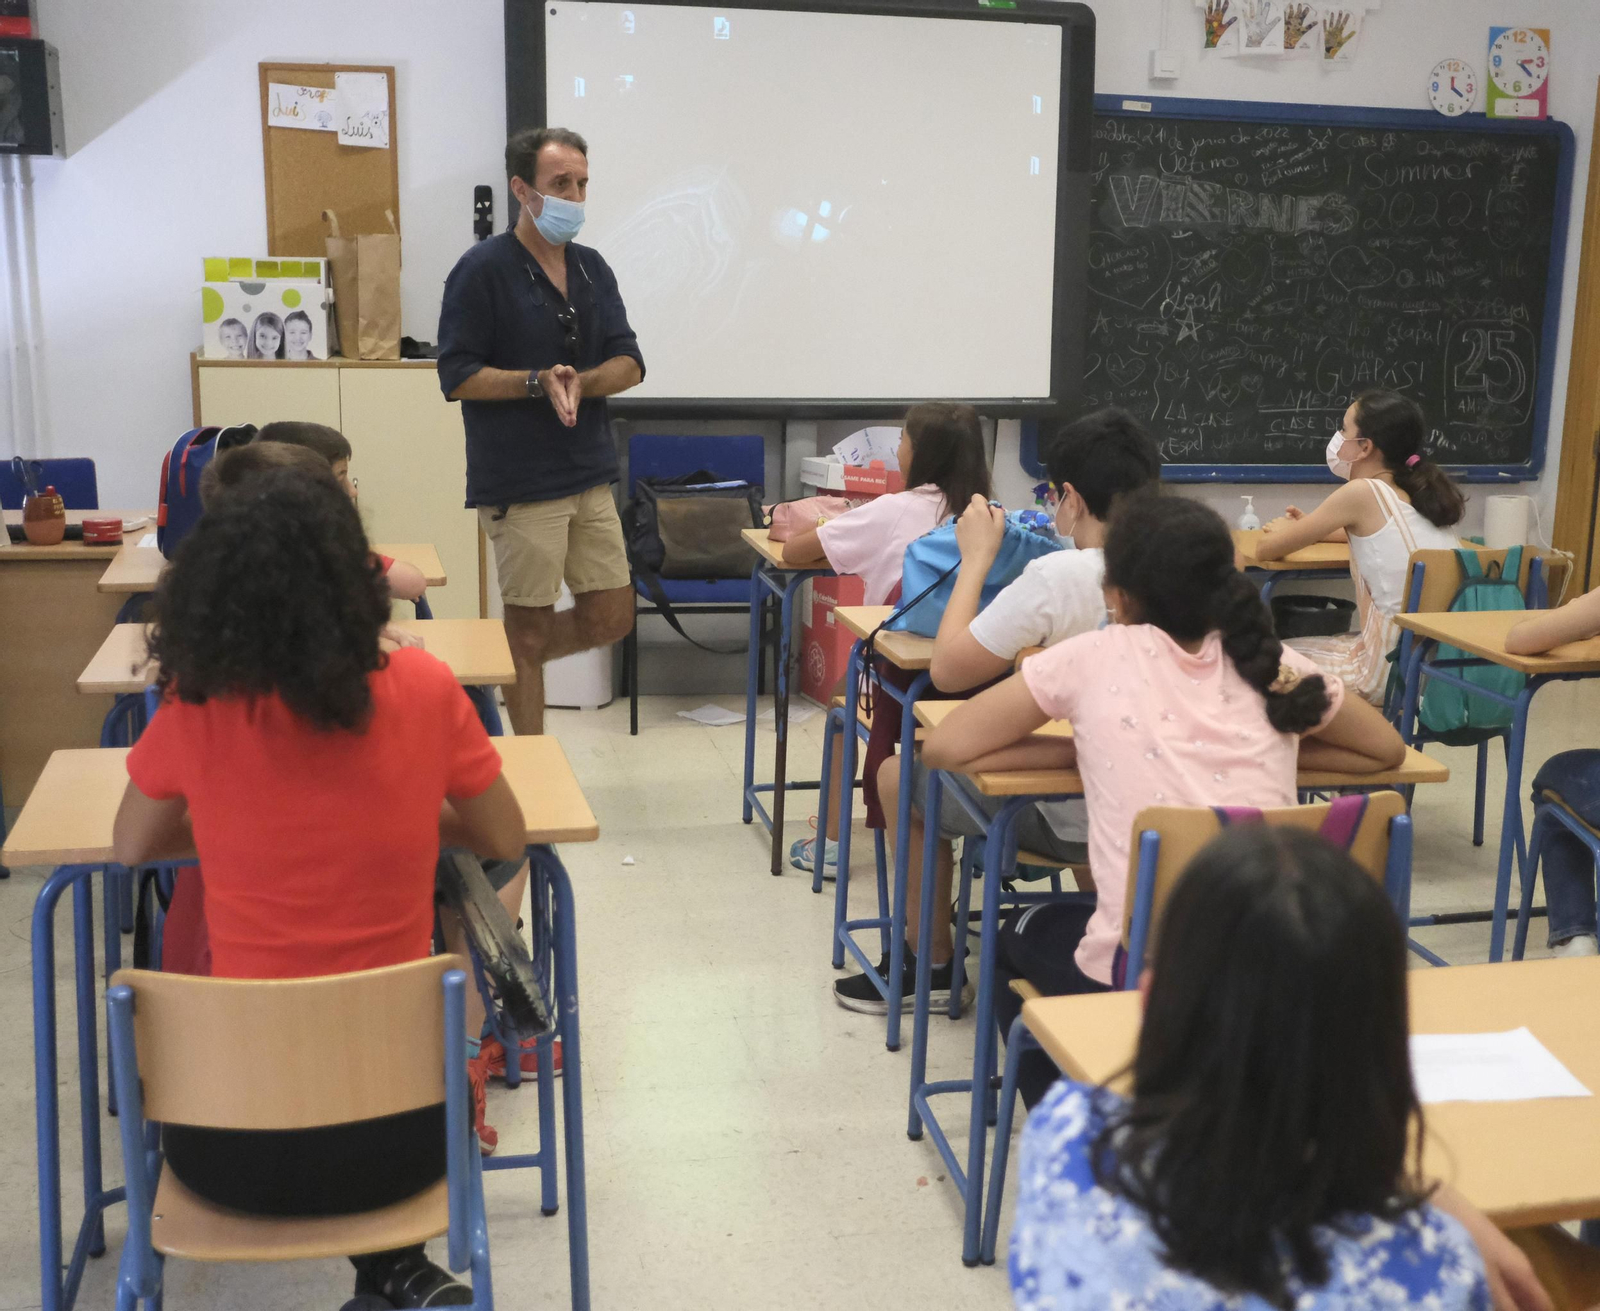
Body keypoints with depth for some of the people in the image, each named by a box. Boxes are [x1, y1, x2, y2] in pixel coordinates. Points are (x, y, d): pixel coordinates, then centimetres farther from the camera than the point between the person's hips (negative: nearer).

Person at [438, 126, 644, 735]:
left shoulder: (592, 268, 11)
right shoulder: (483, 269, -8)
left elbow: (629, 364, 6)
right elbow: (458, 376, -11)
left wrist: (579, 383, -14)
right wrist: (540, 382, -21)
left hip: (590, 476, 7)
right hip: (521, 484, -6)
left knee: (611, 618, 10)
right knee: (530, 626, 3)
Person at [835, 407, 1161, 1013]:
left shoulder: (1060, 575, -24)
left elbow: (948, 669, -17)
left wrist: (977, 557, -7)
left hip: (1069, 819, -7)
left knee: (897, 776, 16)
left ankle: (930, 963, 28)